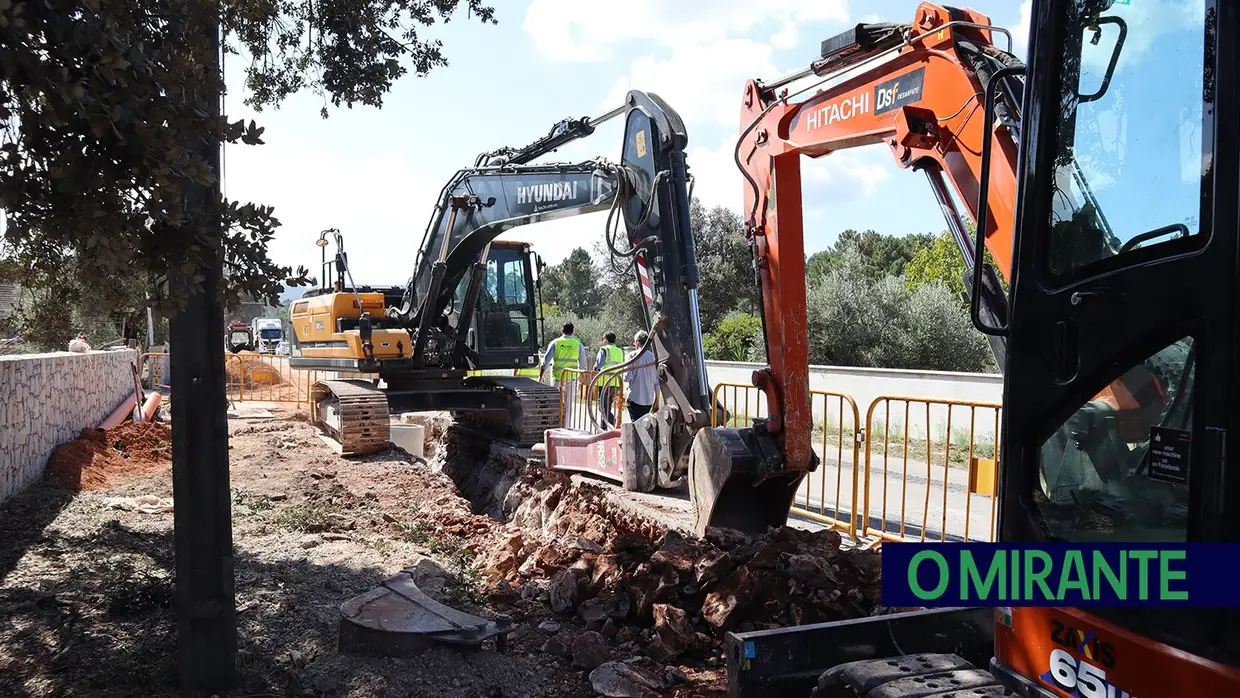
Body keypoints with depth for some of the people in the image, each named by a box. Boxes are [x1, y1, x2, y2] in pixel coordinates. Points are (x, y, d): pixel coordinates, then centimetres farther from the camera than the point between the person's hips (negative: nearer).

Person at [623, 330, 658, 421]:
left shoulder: (632, 355, -6)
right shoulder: (653, 357, 6)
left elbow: (627, 377, -12)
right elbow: (657, 381, 9)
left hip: (635, 398, -4)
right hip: (649, 399, 4)